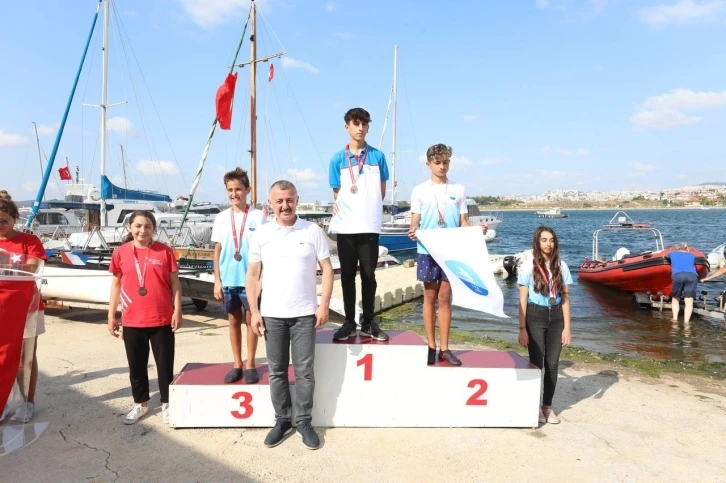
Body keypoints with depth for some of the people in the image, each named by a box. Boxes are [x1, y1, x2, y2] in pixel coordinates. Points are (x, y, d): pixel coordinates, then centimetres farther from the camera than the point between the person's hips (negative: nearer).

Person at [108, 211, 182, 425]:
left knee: (165, 363, 8)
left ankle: (167, 403, 24)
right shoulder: (121, 252, 2)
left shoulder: (164, 251, -3)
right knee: (136, 365, 14)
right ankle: (140, 404, 31)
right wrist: (111, 315, 7)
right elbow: (116, 285, 8)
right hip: (132, 320, 2)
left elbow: (175, 283, 0)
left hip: (162, 319, -2)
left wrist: (177, 311, -6)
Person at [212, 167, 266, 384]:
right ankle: (237, 365, 24)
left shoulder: (258, 217, -5)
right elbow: (217, 250, 7)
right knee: (234, 321, 12)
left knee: (250, 320, 7)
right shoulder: (221, 218, 4)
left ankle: (250, 365, 19)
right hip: (228, 280, 3)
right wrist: (217, 281, 3)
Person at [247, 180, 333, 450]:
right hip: (272, 315, 2)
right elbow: (253, 275, 5)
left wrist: (324, 305, -7)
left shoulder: (312, 231, -1)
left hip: (305, 314, -1)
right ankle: (282, 420, 26)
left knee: (304, 371, 6)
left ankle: (304, 421, 21)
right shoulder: (262, 234, 3)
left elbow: (327, 269, 0)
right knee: (277, 371, 11)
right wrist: (254, 311, -1)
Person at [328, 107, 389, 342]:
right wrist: (341, 207, -2)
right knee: (347, 275, 7)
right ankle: (349, 322, 17)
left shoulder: (378, 157, 4)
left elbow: (381, 190, 11)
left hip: (369, 225, 0)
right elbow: (337, 192, 10)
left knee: (368, 275, 6)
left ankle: (368, 323, 17)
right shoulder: (338, 159, 4)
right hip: (345, 226, 1)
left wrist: (369, 210, 6)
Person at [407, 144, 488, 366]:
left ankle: (444, 348, 13)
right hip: (427, 251, -1)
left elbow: (463, 223, 7)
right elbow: (415, 222, 2)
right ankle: (431, 346, 15)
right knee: (430, 298, 6)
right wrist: (412, 231, -20)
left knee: (445, 298, 5)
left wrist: (477, 230, -13)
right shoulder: (419, 191, 4)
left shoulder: (458, 190, 8)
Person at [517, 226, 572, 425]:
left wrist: (567, 327, 1)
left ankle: (548, 406, 22)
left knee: (552, 364, 8)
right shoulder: (528, 267, -5)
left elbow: (565, 298, 5)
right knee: (536, 362, 3)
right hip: (535, 317, -3)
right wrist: (522, 328, -8)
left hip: (556, 317, 3)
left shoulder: (561, 267, 3)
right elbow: (523, 300, -4)